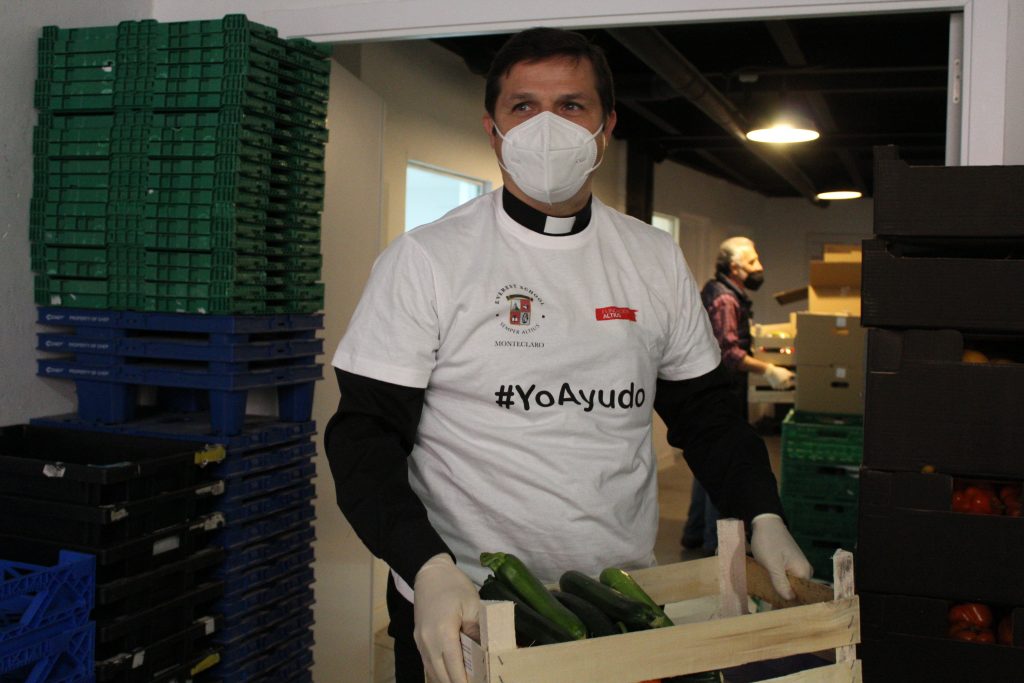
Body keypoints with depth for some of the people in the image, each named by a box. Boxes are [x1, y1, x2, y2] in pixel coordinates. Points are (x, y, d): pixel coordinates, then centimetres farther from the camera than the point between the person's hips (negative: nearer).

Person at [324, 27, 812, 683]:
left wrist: (763, 517, -3)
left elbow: (706, 411, 11)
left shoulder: (656, 259, 3)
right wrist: (429, 569, -22)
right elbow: (366, 433, -10)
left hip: (628, 604, 4)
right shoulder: (424, 260, -8)